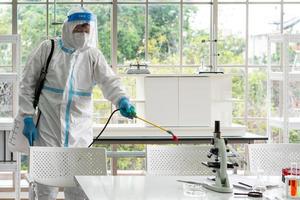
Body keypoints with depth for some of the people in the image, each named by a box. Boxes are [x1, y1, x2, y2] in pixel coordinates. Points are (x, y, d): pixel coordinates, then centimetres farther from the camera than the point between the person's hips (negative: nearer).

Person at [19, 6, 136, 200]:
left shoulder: (94, 55, 3)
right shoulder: (48, 48, 1)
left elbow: (109, 80, -12)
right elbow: (28, 82, 3)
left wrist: (122, 100, -33)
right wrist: (28, 117, -3)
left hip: (78, 131, 1)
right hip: (47, 127, -1)